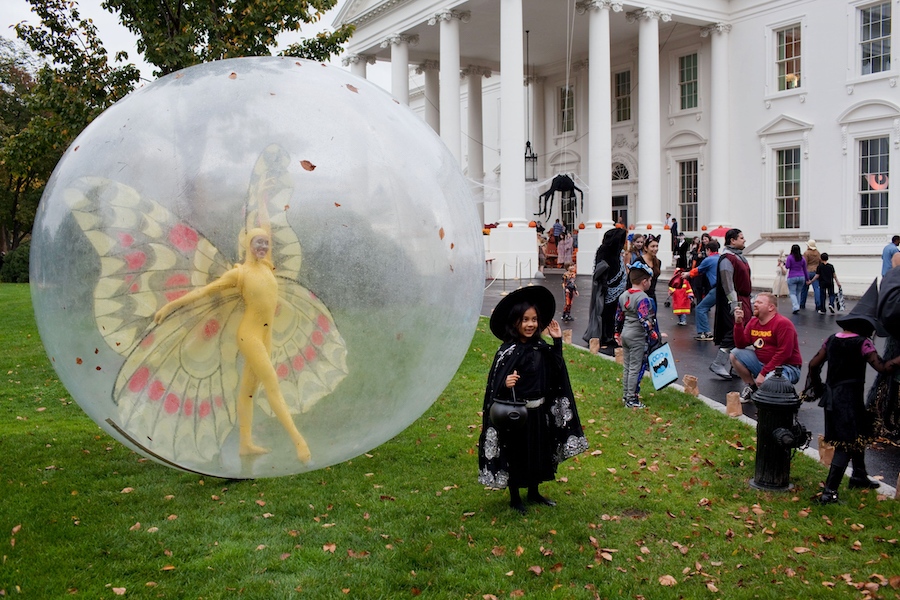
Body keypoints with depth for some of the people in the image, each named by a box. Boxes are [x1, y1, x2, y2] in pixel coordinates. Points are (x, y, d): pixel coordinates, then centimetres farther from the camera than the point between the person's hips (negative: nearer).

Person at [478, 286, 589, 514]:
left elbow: (556, 372, 7)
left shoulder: (541, 347, 0)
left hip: (540, 412, 6)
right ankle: (515, 498, 27)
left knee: (539, 453, 19)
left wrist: (557, 341, 1)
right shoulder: (508, 351, -18)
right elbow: (496, 384, -18)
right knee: (516, 454, 9)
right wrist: (506, 384, -40)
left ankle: (534, 492, 39)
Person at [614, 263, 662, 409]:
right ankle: (631, 400, 4)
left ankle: (626, 395, 26)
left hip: (625, 334, 8)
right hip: (638, 337, -8)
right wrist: (654, 334, -19)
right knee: (636, 368, 0)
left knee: (626, 367, 17)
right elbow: (644, 320, -27)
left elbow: (618, 316, 14)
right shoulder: (643, 298, -18)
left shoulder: (623, 296, 6)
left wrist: (617, 333, 23)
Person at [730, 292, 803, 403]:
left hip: (786, 366, -7)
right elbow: (741, 345, 0)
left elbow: (784, 354, -22)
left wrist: (763, 373, -23)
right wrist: (738, 323, -12)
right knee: (735, 354, -4)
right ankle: (751, 387, 9)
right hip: (762, 363, 7)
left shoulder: (783, 323, -16)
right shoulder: (753, 322, 7)